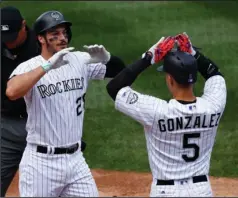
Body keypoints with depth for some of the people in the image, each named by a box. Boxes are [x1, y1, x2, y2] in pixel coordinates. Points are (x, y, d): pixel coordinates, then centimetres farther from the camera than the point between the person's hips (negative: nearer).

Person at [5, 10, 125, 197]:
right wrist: (48, 66, -35)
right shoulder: (29, 67, -12)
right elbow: (11, 92, -32)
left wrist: (107, 58, -15)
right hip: (41, 162, -5)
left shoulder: (80, 61, 4)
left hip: (75, 159, 5)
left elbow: (120, 70, 7)